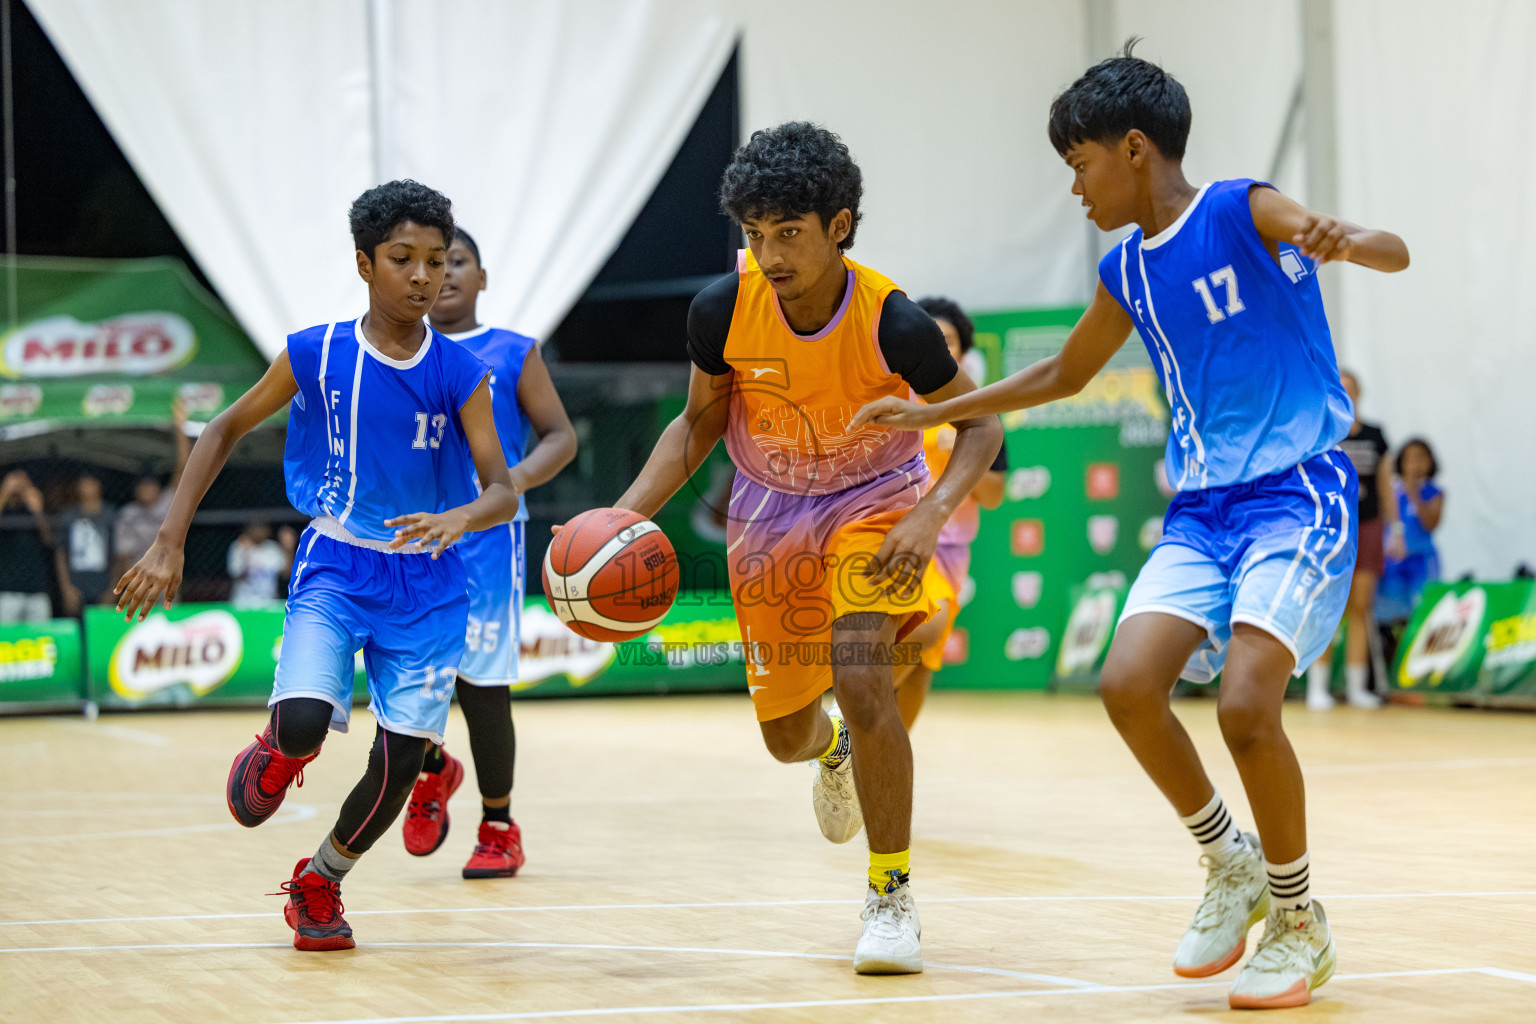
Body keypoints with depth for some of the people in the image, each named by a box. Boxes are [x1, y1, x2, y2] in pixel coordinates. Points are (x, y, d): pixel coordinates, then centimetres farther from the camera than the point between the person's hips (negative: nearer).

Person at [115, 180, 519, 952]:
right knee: (304, 723, -24)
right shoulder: (314, 355, -8)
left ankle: (320, 882, 26)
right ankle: (277, 754, 15)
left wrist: (461, 517, -36)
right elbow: (226, 430, 3)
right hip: (334, 566, -1)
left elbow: (503, 493, -11)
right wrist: (169, 545, -3)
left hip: (424, 582, 1)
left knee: (400, 764, -1)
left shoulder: (460, 374, -7)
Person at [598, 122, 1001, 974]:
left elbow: (979, 425, -16)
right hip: (771, 511, 3)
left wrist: (931, 515, -33)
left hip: (873, 501, -3)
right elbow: (700, 423, -3)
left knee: (859, 678, -26)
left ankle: (891, 896, -8)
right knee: (785, 734, 12)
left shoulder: (892, 322, -28)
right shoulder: (723, 309, -21)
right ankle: (834, 752, 54)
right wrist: (627, 514, -16)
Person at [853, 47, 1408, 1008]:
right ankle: (1232, 865, 8)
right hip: (1202, 506, 7)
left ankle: (1300, 920, 0)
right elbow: (1063, 374, 30)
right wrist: (931, 413, 28)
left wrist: (1339, 240, -42)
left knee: (1245, 703, -21)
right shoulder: (1128, 272, 13)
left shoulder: (1243, 212, -8)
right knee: (1128, 683, -13)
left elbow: (1394, 252, -18)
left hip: (1298, 494, -7)